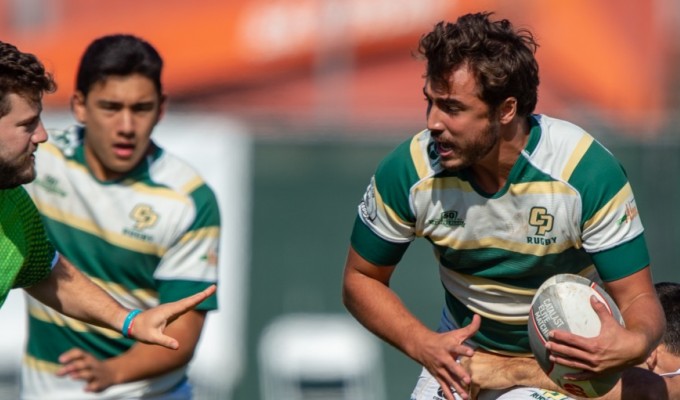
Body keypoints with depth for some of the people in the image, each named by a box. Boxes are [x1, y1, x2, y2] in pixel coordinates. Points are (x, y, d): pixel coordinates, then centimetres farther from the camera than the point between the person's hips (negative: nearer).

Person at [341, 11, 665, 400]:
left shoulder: (588, 171, -26)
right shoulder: (409, 171, -19)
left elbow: (638, 298, -21)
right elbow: (360, 280, -5)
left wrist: (636, 343, -45)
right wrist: (423, 345, -23)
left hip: (572, 357, -1)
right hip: (465, 350, 1)